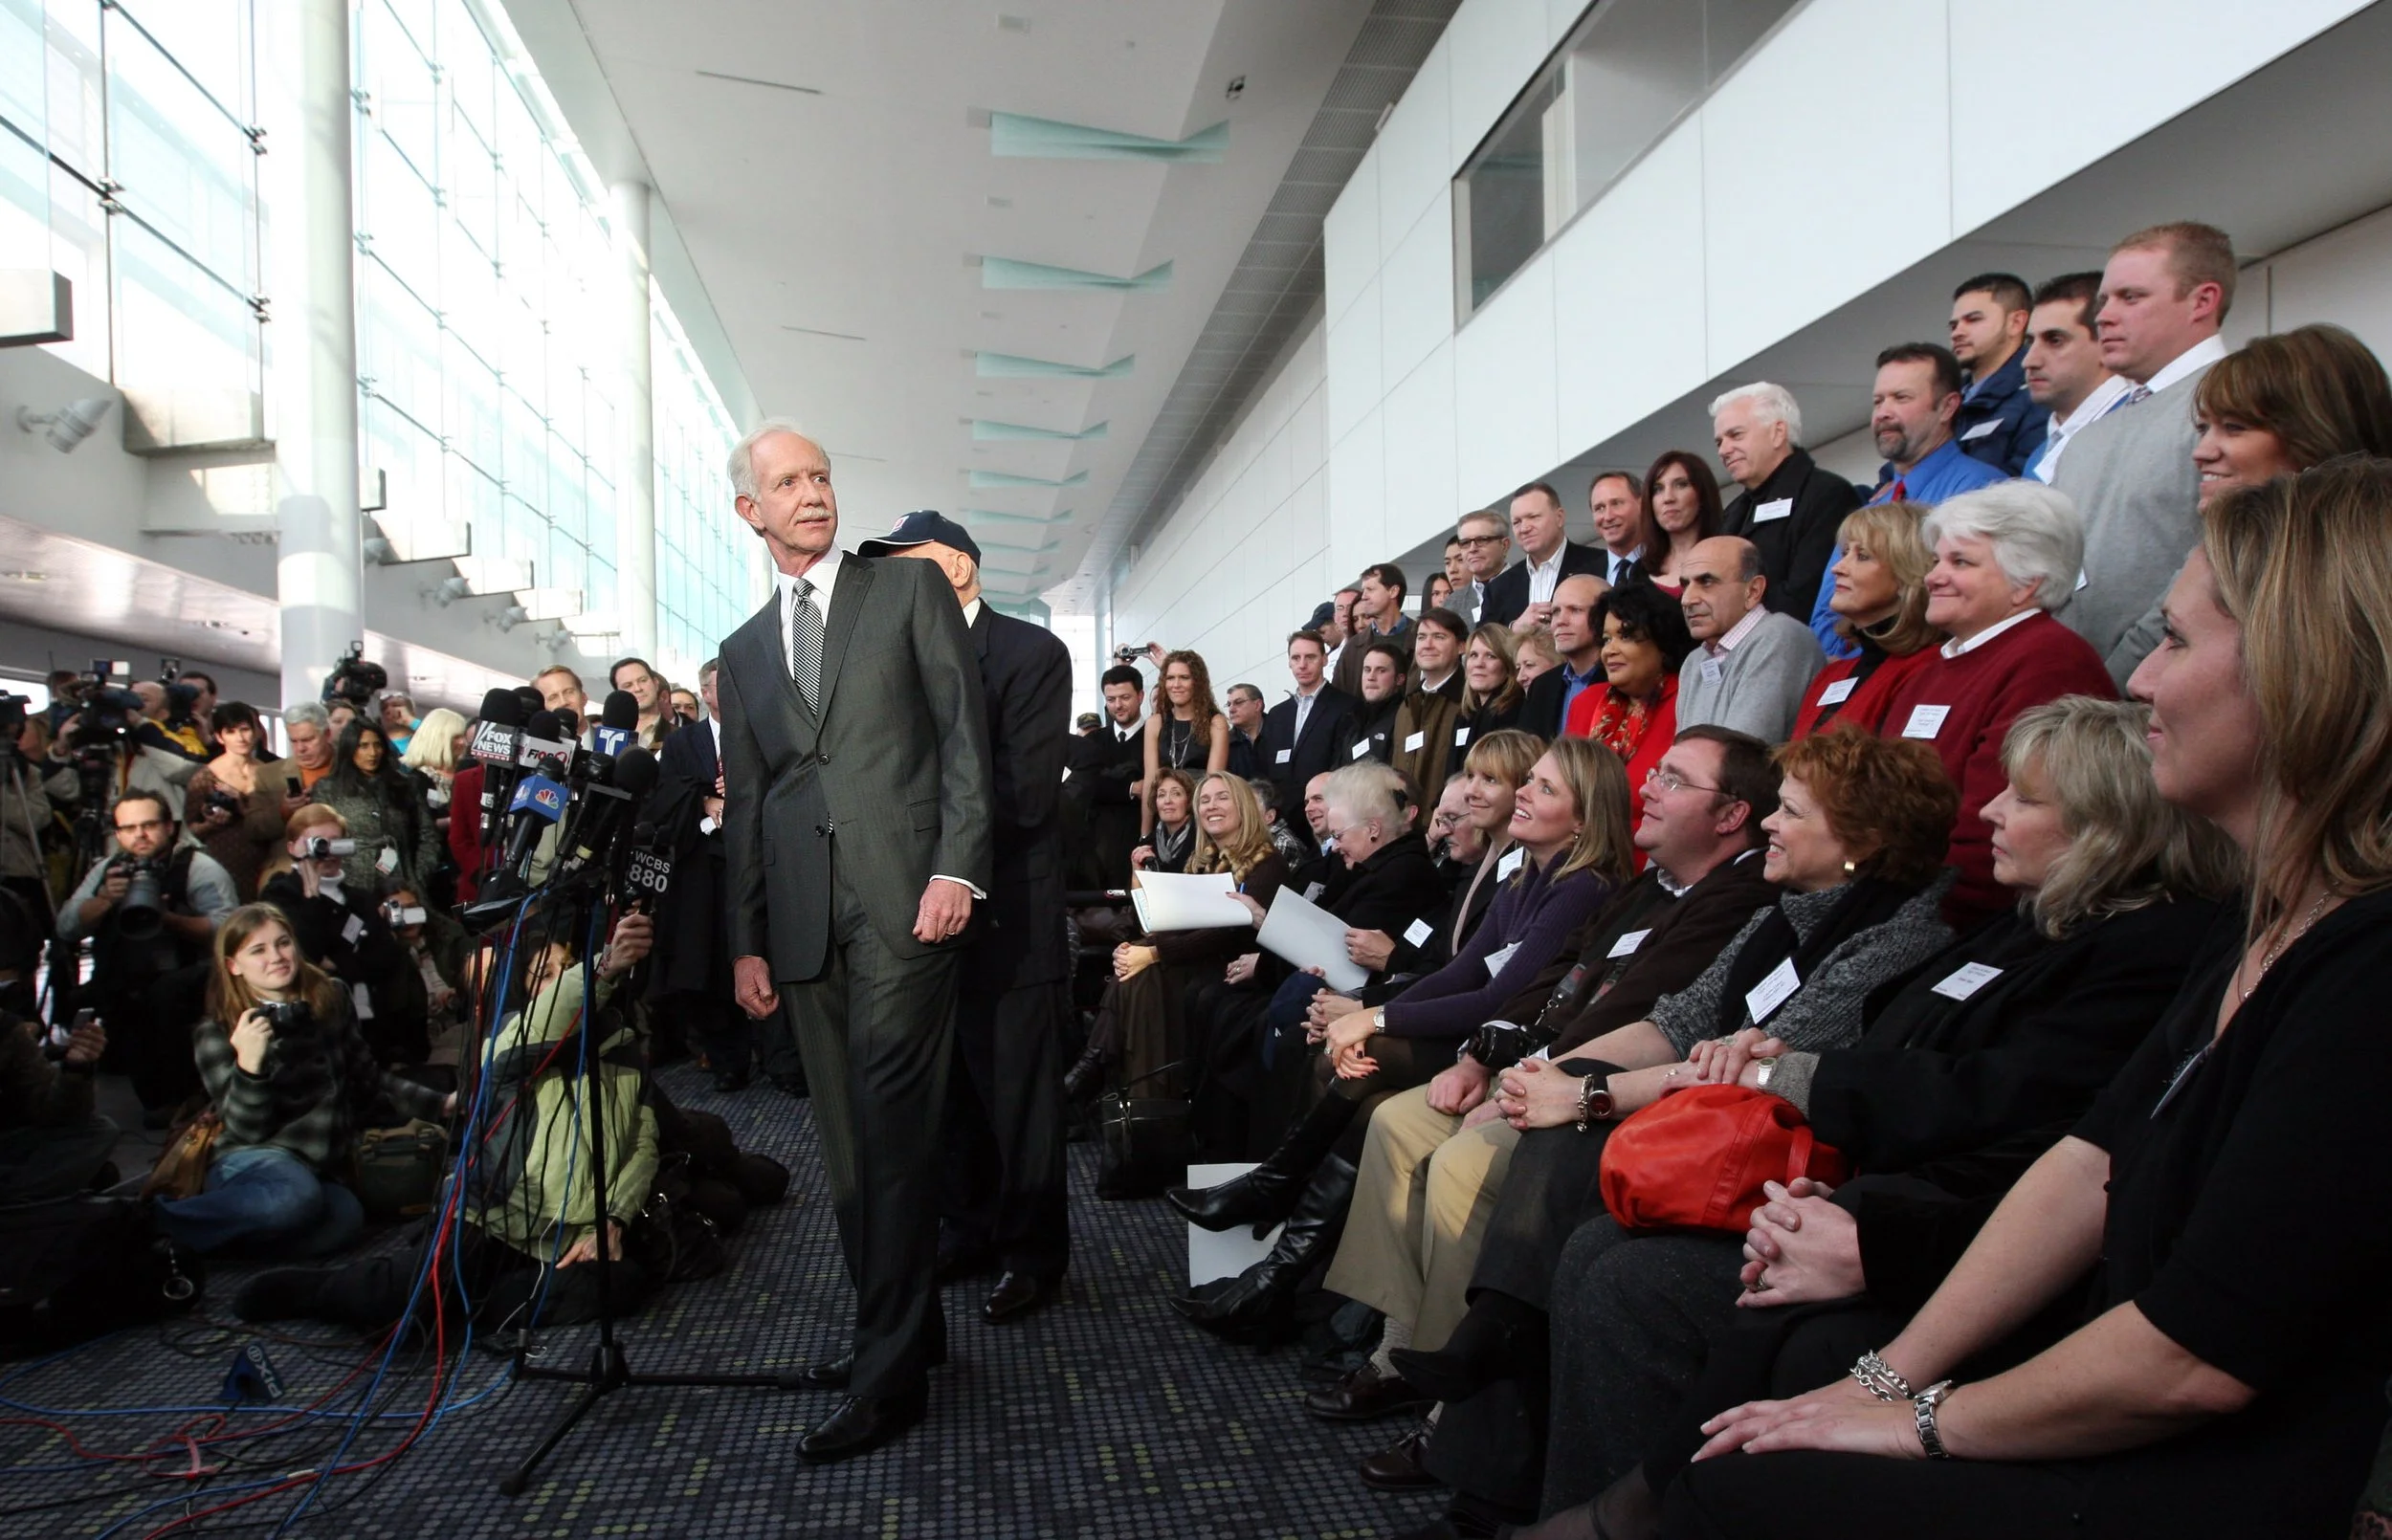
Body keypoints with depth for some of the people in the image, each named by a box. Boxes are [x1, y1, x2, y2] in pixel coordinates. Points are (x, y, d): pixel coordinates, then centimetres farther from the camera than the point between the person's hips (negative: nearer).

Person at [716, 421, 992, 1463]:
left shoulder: (911, 590, 7)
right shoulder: (744, 650, 20)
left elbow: (964, 735, -1)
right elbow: (744, 803, 19)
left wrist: (957, 868, -12)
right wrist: (746, 940, 14)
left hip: (902, 898, -5)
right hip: (802, 918, 5)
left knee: (893, 1129, -8)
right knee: (847, 1137, 8)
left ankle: (889, 1373, -2)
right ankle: (902, 1326, 21)